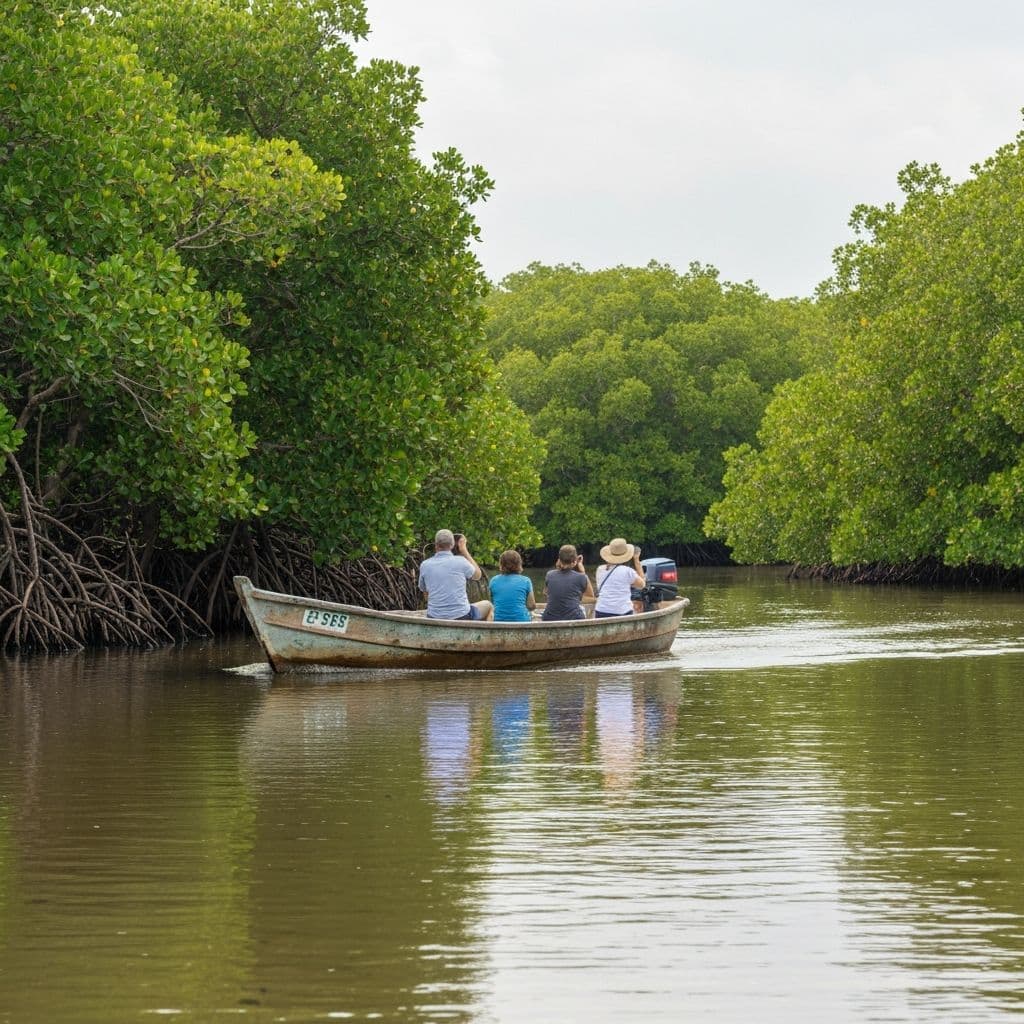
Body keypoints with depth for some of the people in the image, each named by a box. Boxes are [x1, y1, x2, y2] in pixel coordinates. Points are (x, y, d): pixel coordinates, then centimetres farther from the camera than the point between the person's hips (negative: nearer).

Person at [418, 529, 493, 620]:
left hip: (434, 618, 3)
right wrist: (464, 551, 15)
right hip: (461, 617, -3)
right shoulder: (460, 561, -10)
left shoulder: (424, 565, -2)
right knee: (487, 605, 27)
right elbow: (477, 575, 12)